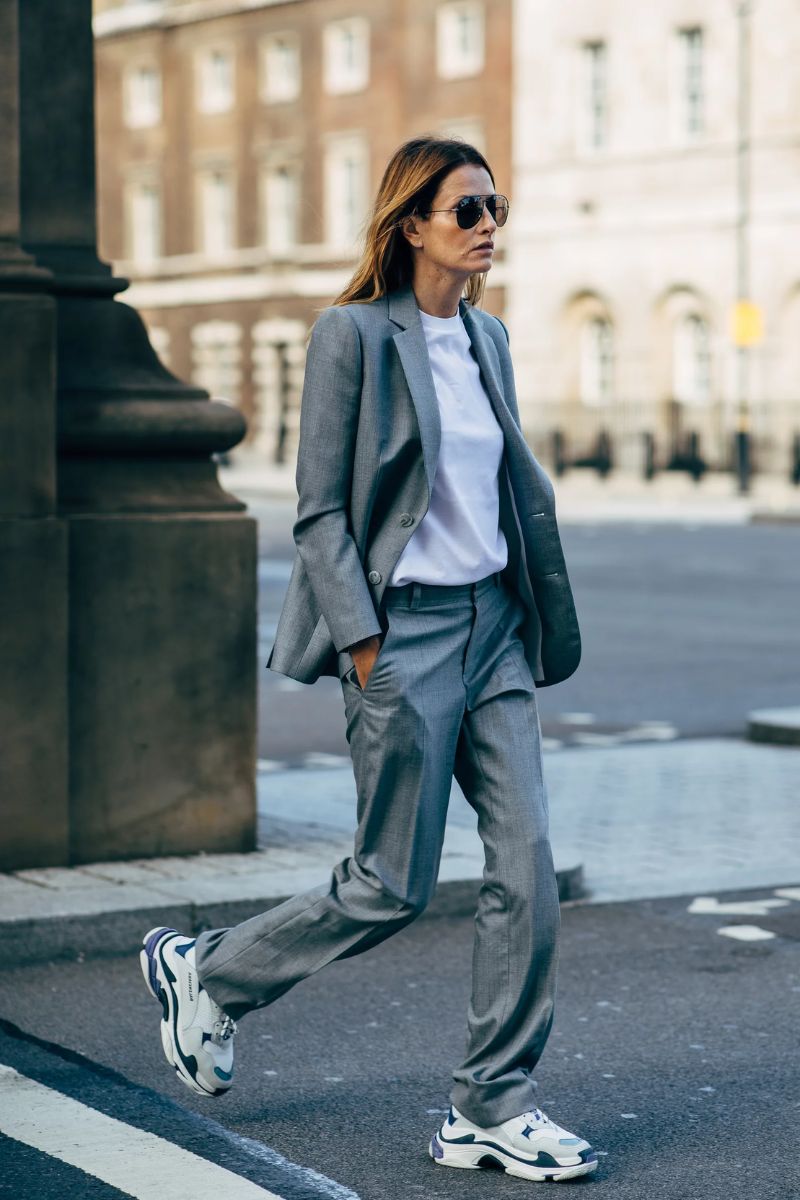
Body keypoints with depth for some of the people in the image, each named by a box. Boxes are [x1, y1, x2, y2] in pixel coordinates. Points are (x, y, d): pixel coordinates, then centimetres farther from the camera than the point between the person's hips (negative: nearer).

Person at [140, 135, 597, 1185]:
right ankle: (205, 973, 23)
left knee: (528, 866, -1)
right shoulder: (354, 334, -9)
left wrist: (537, 632, 15)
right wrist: (366, 651, -17)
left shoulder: (488, 338, 12)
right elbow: (321, 511, -11)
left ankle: (493, 1109, 9)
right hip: (404, 626, -7)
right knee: (393, 886, -1)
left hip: (492, 625, 7)